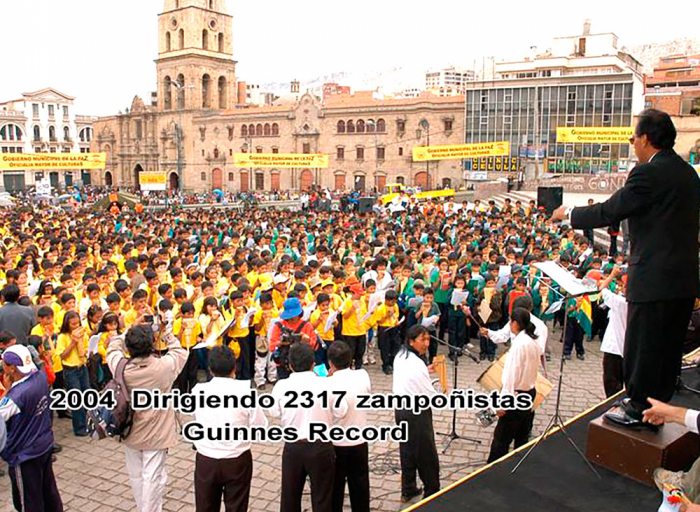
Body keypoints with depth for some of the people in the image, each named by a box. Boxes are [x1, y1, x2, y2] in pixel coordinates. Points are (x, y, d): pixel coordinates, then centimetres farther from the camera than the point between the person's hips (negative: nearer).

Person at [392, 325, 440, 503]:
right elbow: (431, 396, -20)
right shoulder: (417, 364, -26)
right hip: (417, 413, -8)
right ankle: (432, 493, 21)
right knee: (427, 455, 8)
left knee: (407, 450, 20)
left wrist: (425, 371, 10)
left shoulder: (400, 357, 0)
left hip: (400, 408, 8)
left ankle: (408, 491, 33)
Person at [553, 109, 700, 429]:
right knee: (668, 346, 17)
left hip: (654, 279, -9)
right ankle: (658, 405, 30)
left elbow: (610, 212, -14)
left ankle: (638, 410, 15)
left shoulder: (649, 173, -16)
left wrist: (570, 214, 0)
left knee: (642, 347, 4)